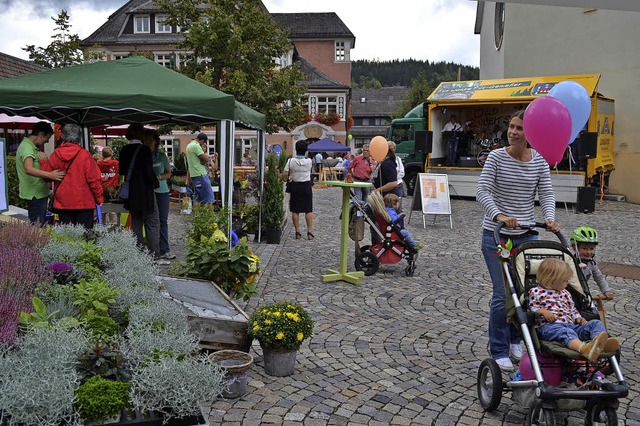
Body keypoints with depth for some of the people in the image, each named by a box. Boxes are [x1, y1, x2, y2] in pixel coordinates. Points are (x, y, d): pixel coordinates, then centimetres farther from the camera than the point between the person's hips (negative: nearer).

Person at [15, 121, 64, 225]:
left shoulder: (33, 147, 15)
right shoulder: (27, 147, -16)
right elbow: (29, 169, -34)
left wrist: (43, 161, 5)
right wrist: (50, 175, -44)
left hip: (39, 193, 10)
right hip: (35, 194, -10)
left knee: (40, 224, 15)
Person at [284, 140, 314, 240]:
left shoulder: (291, 161, -8)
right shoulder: (309, 161, -8)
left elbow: (285, 174, -8)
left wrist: (289, 180, 9)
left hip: (294, 186, 0)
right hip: (306, 186, 0)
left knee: (295, 210, 7)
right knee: (309, 210, 5)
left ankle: (297, 232, 7)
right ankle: (310, 232, 2)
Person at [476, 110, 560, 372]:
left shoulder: (539, 161, 2)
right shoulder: (497, 157, -7)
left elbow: (546, 193, 0)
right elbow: (483, 191, -14)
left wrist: (550, 218, -19)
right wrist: (499, 216, -30)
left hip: (527, 235, 4)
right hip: (497, 235, -3)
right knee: (503, 294, -4)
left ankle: (515, 340, 33)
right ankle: (499, 351, 11)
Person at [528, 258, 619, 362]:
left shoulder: (565, 293, 29)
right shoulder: (536, 292, 8)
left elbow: (572, 310, 33)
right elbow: (531, 309, 2)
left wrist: (578, 318, 12)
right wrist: (543, 311, -16)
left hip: (570, 324, 7)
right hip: (549, 325, -7)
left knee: (596, 323, -11)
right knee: (565, 332, -41)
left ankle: (603, 343, -45)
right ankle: (583, 349, -70)